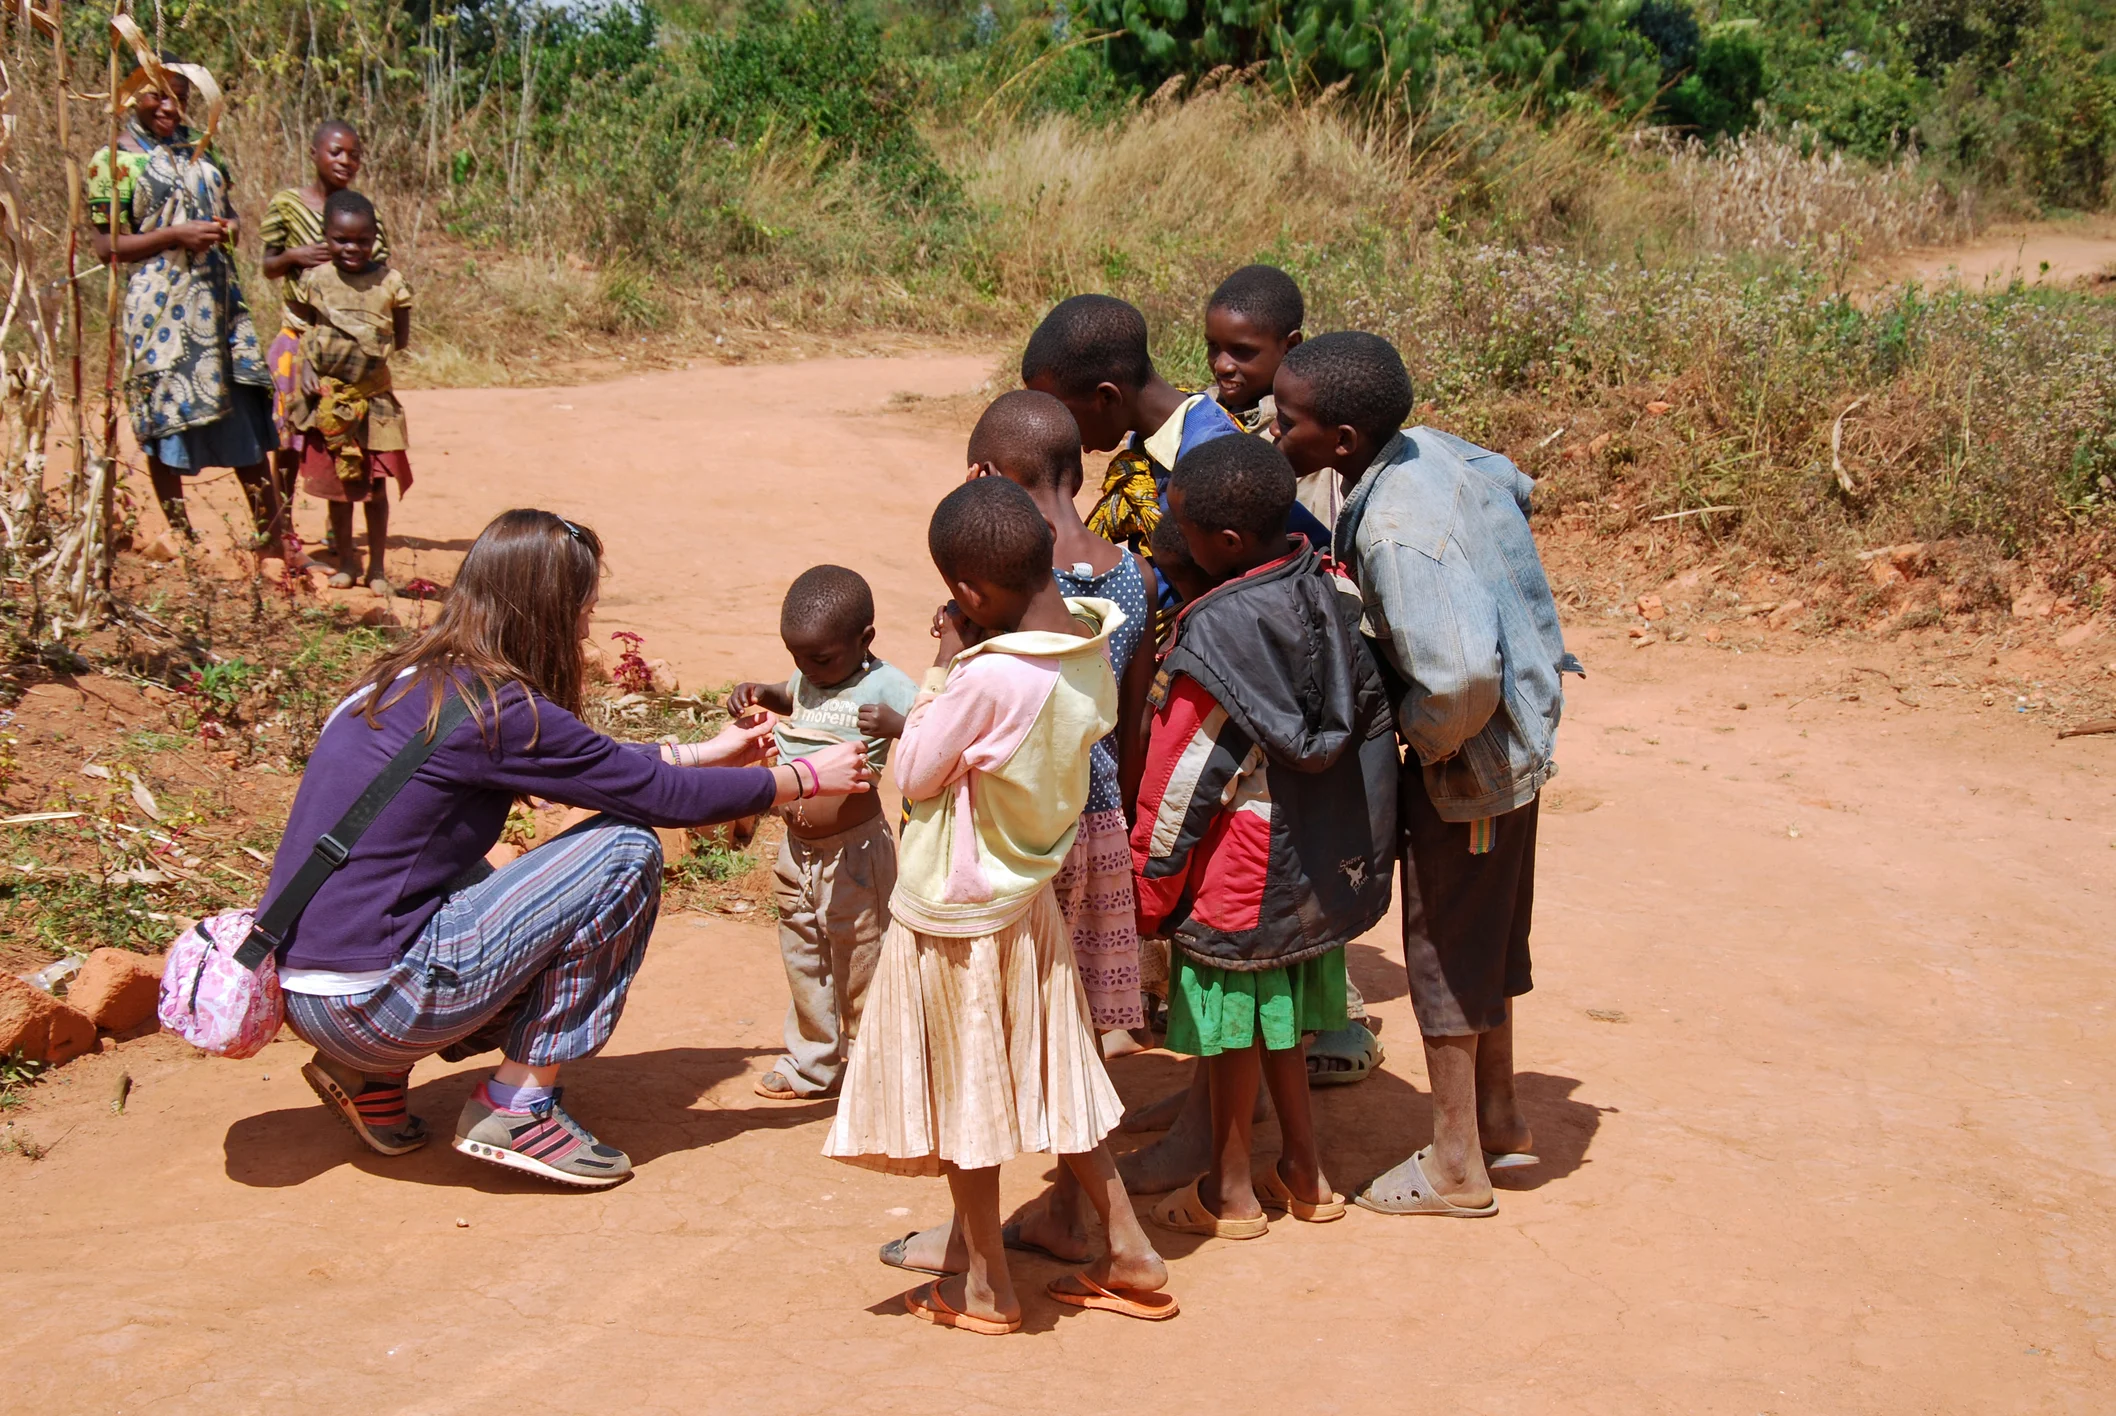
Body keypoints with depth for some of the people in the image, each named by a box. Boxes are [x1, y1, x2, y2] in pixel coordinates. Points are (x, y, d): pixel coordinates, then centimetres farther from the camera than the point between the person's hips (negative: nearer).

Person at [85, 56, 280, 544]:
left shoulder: (198, 150, 15)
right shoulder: (113, 162, -4)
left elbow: (226, 208, 26)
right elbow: (106, 246, -8)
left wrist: (230, 226, 2)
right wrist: (176, 235, -18)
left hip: (219, 299, 5)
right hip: (161, 307, -5)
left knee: (246, 405, 4)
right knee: (167, 413, 0)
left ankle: (269, 525, 12)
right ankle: (180, 534, 10)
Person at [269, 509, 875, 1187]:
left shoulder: (409, 680, 11)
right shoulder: (492, 710, -16)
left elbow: (590, 763, 24)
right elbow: (662, 796, -8)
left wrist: (707, 752, 30)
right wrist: (807, 778, 5)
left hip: (302, 993, 9)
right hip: (368, 1000, -9)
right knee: (626, 852, -7)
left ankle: (372, 1075, 19)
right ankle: (517, 1107, 1)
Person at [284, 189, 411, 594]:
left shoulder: (390, 282, -3)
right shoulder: (314, 280, -1)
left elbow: (401, 340, 3)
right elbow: (302, 330, 8)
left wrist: (373, 347, -11)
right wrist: (307, 367, -8)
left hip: (374, 398, -1)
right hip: (328, 399, 1)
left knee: (375, 485, 5)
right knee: (336, 485, 9)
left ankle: (376, 566, 16)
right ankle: (345, 560, 24)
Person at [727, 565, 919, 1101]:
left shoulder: (886, 687, -18)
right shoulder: (807, 679, 5)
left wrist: (898, 726, -43)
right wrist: (757, 694, 11)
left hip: (852, 854, -8)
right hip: (797, 851, 8)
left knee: (859, 965, 6)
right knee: (803, 961, 19)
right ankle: (811, 1064, 36)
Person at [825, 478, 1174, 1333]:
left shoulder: (986, 677, -29)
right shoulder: (1089, 647, -7)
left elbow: (914, 774, -16)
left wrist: (945, 667, -11)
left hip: (954, 914, -7)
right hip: (1030, 896, 7)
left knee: (962, 1096, 10)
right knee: (1050, 1078, 19)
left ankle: (985, 1286, 23)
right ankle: (1131, 1257, 25)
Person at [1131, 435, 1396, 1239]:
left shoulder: (1216, 632, -24)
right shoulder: (1322, 592, -3)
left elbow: (1182, 779, -18)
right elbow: (1369, 713, 7)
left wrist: (1149, 891, -7)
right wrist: (1364, 843, 18)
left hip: (1244, 870, -7)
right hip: (1320, 859, 7)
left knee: (1231, 1021, 8)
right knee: (1276, 1017, 21)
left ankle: (1229, 1191, 22)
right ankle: (1304, 1173, 30)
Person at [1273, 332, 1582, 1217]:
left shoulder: (1398, 534, -32)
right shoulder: (1426, 448, -3)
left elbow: (1459, 674, -41)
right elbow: (1511, 487, 19)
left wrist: (1426, 735, -21)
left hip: (1469, 757, -9)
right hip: (1520, 734, 9)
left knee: (1445, 952, 6)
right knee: (1486, 937, 22)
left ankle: (1455, 1168, 20)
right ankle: (1500, 1120, 39)